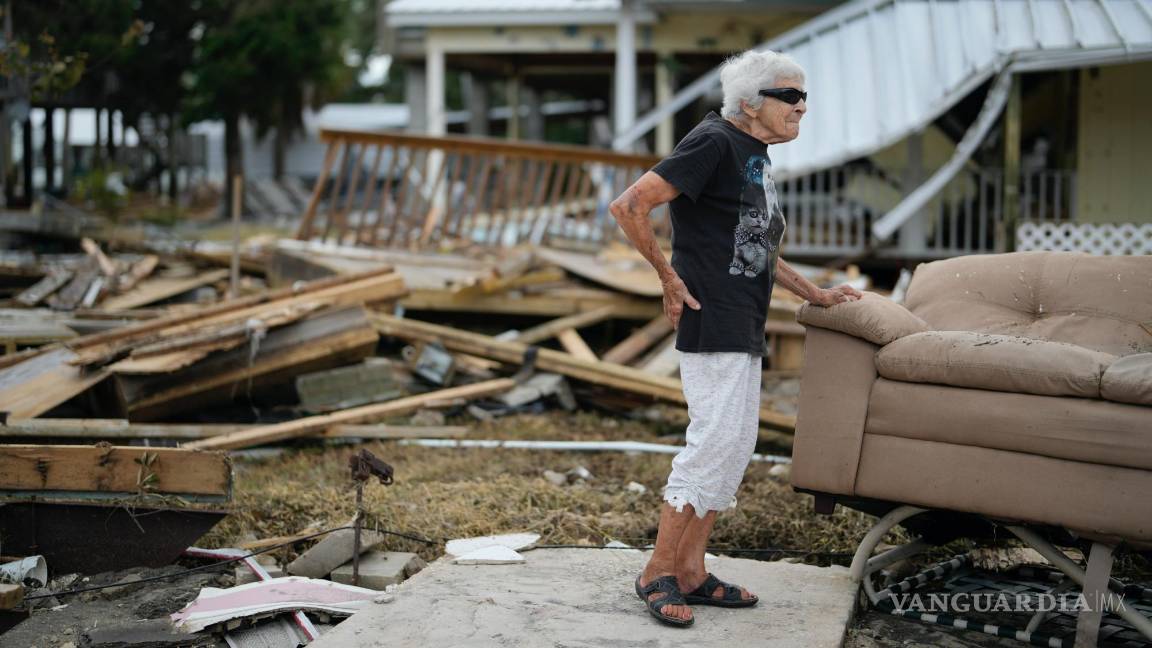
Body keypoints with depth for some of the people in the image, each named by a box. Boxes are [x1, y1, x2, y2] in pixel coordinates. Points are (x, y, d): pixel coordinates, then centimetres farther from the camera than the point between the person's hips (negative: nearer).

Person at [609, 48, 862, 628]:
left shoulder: (755, 157, 16)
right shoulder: (714, 143, -13)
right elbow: (629, 207, -20)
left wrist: (815, 293, 26)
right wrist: (670, 278, -15)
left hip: (744, 329, 10)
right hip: (712, 321, -10)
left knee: (737, 445, 11)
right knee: (715, 439, -10)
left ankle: (690, 572, 18)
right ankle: (657, 574, 1)